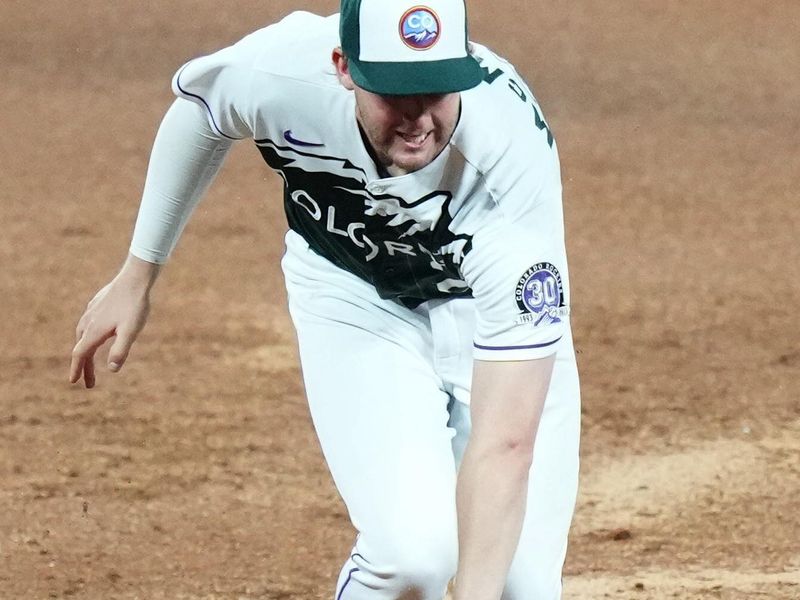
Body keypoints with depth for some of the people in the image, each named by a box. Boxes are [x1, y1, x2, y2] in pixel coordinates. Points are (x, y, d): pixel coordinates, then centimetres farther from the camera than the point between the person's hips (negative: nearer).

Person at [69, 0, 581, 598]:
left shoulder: (513, 159, -39)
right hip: (355, 296, 1)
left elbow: (507, 438, -44)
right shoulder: (279, 71, -33)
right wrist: (138, 275, 3)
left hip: (491, 306, 0)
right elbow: (199, 104, -4)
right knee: (411, 551, -22)